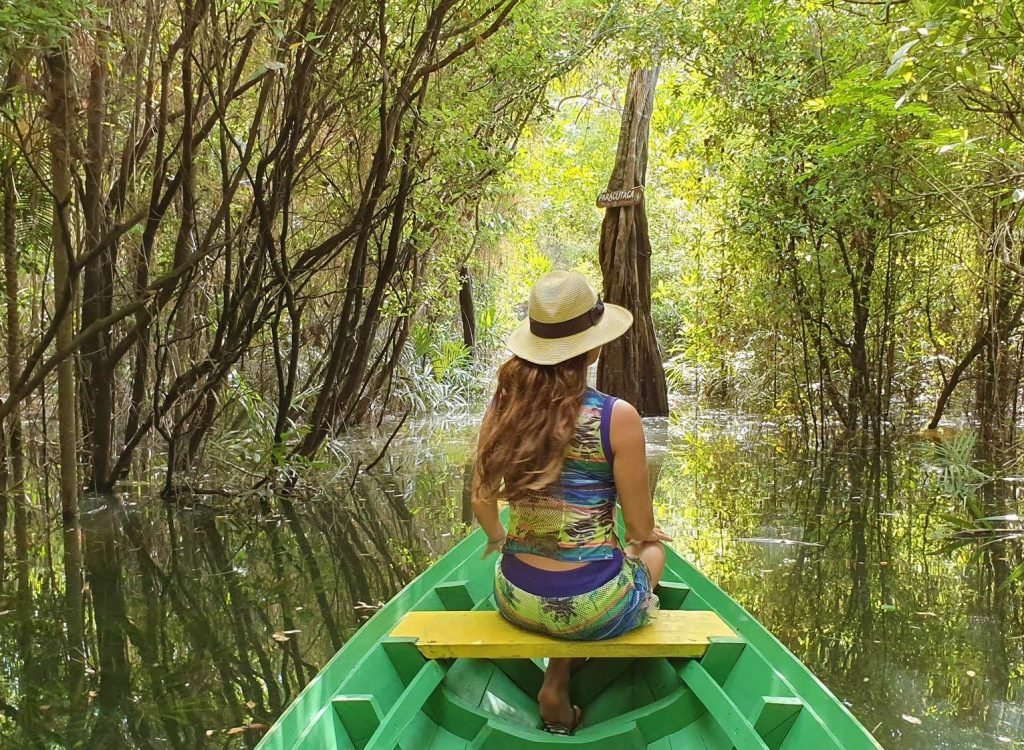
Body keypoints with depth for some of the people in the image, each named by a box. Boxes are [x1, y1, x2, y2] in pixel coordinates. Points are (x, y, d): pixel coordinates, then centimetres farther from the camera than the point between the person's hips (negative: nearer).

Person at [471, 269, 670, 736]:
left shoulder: (504, 407, -6)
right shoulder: (618, 417, -18)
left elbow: (482, 502, 5)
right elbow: (639, 527, -9)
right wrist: (643, 536, 15)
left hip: (516, 600, 5)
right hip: (591, 607, -4)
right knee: (652, 551, 31)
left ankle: (557, 689, 20)